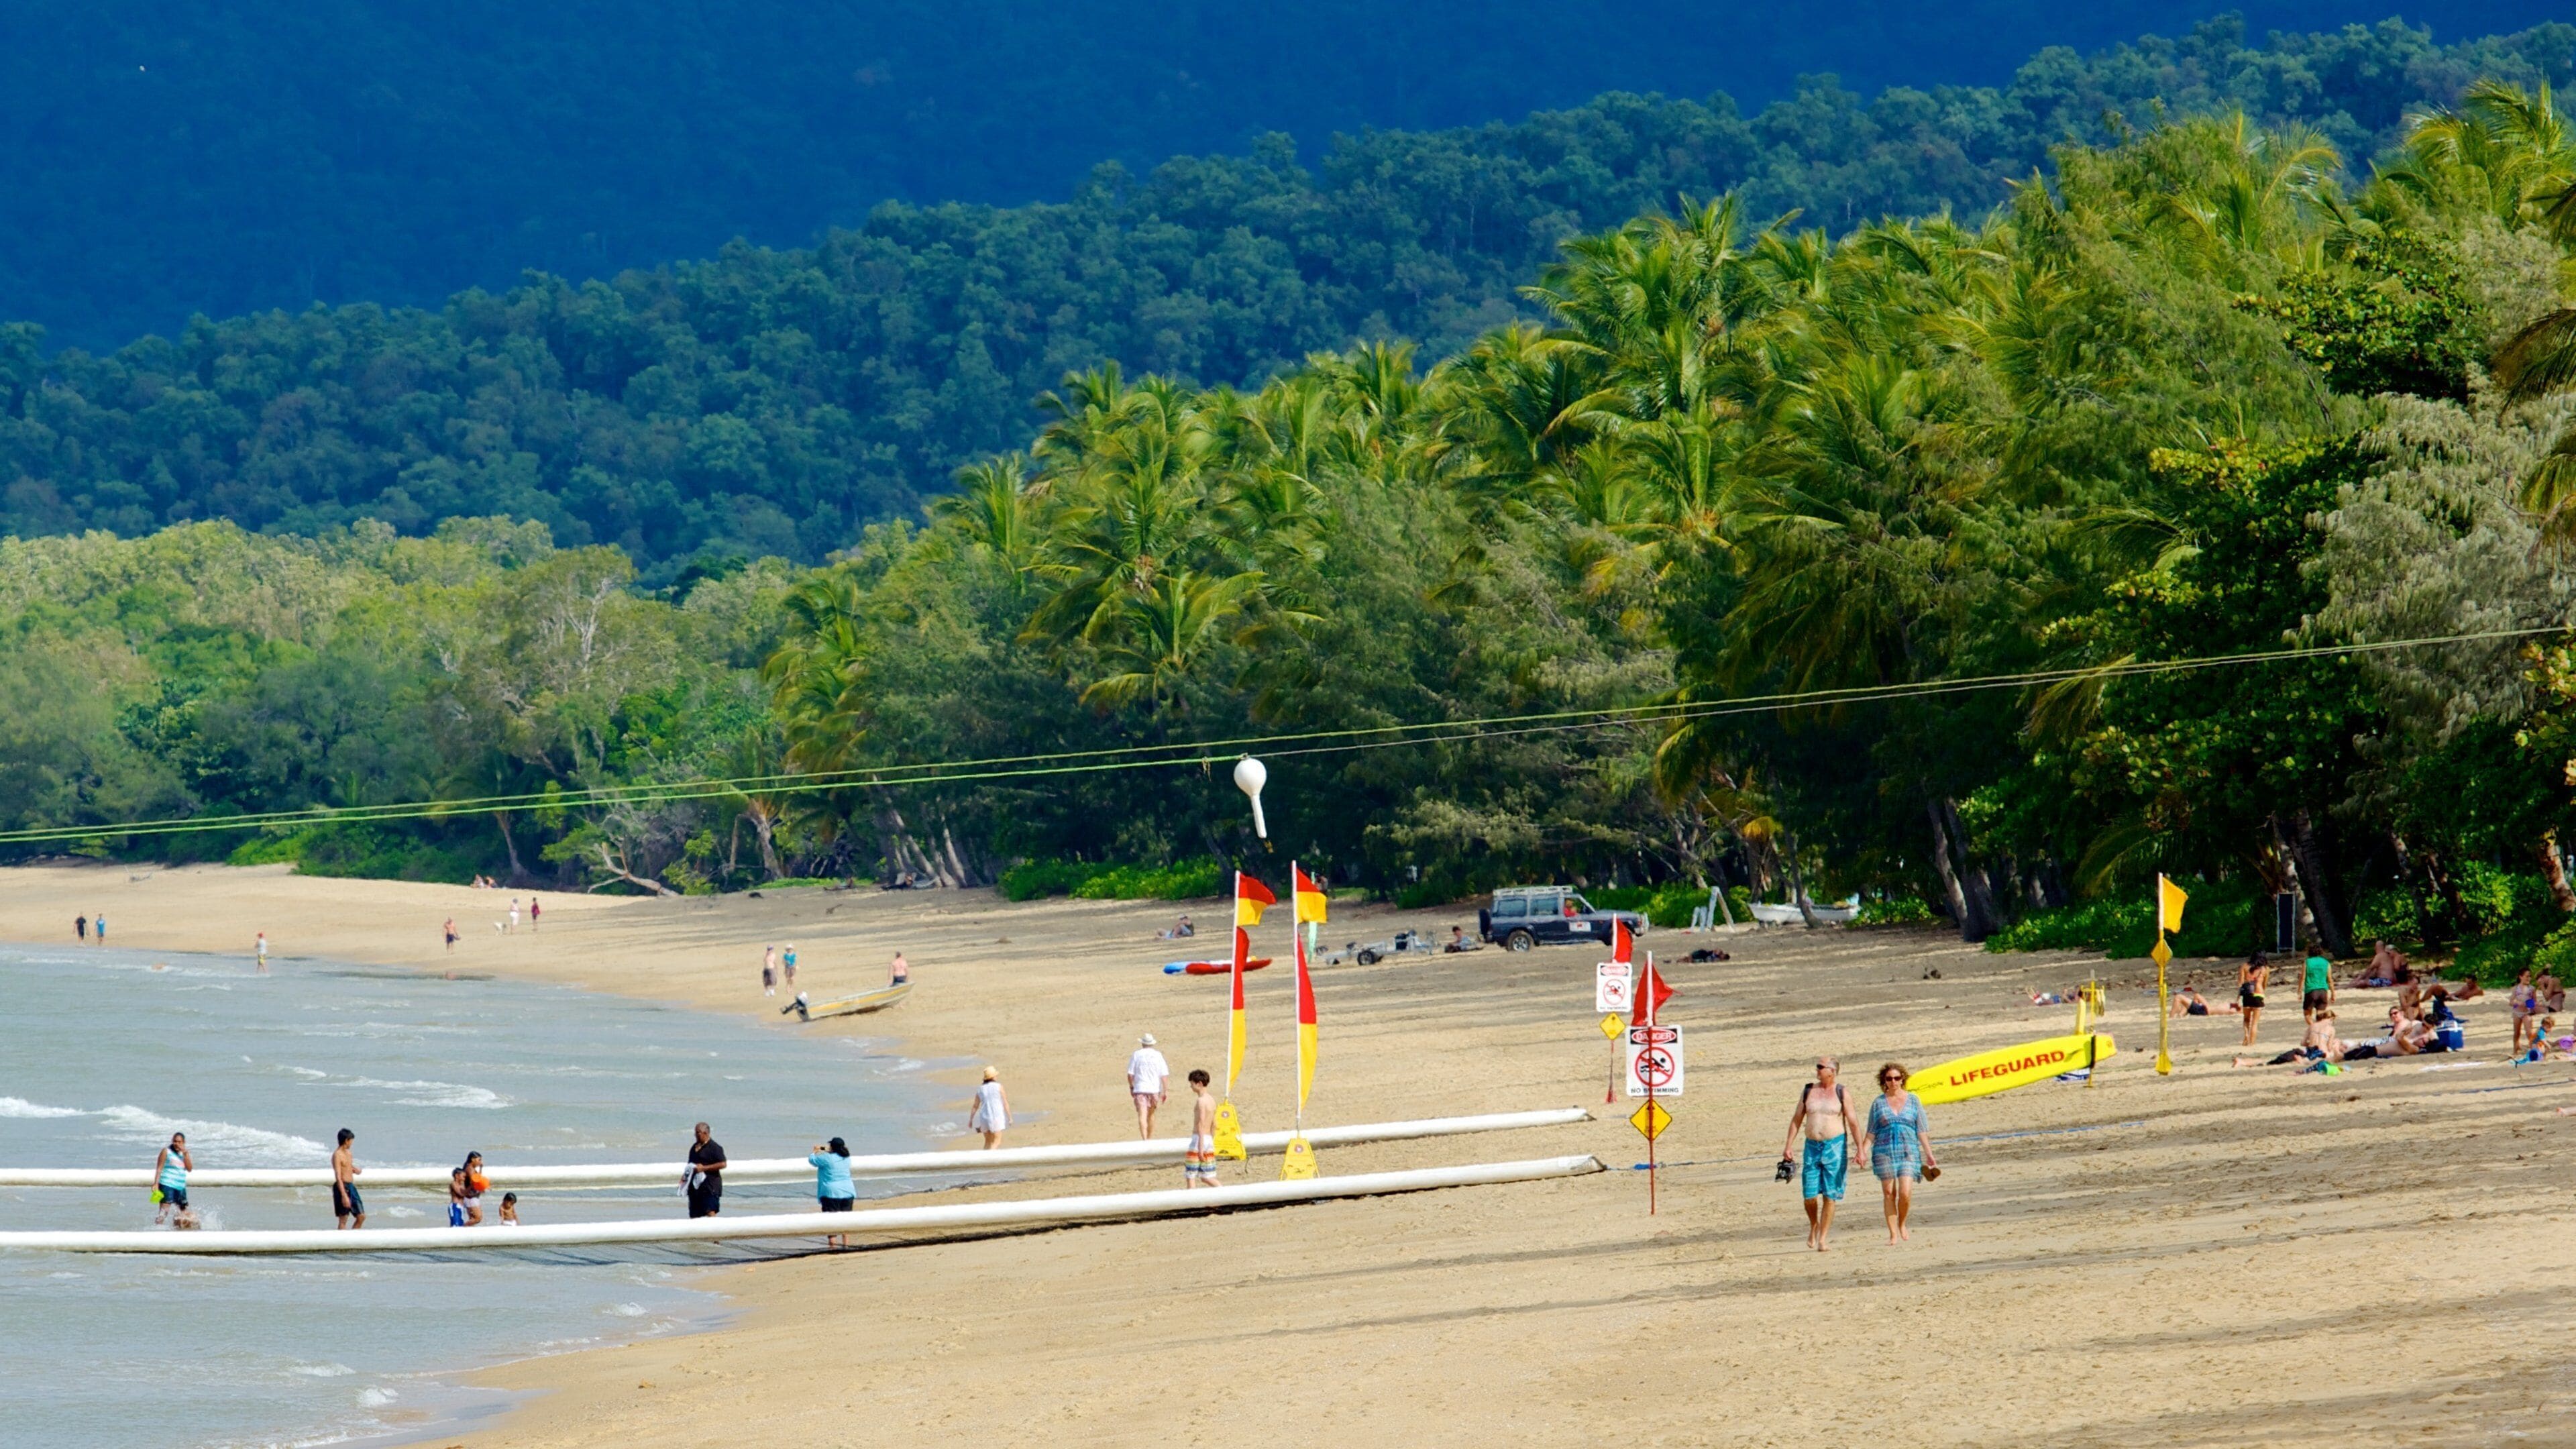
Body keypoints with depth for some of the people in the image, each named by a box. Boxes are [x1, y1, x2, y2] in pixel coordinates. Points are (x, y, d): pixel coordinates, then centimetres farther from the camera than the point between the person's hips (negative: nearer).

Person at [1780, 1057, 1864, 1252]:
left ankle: (1822, 1240, 3)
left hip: (1835, 1146, -3)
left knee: (1830, 1196, -2)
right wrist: (1788, 1146, 4)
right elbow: (1797, 1119, 11)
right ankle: (1814, 1225, 28)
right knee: (1809, 1195, -2)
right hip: (1812, 1147, 3)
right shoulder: (1808, 1091, 8)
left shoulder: (1842, 1094, -1)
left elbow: (1853, 1123, -2)